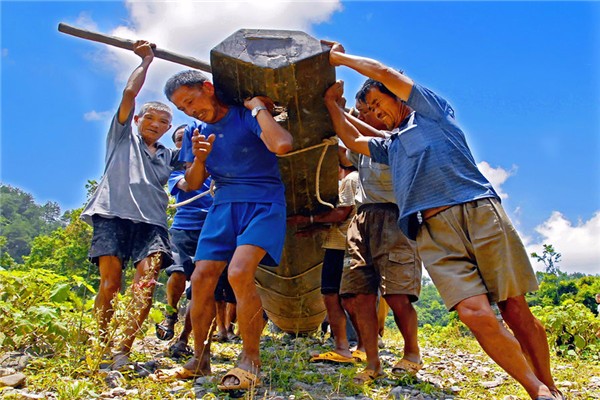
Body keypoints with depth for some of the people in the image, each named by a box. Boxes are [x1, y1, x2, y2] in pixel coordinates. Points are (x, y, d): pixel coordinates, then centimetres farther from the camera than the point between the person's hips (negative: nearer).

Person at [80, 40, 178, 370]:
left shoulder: (167, 156, 29)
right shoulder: (124, 137, 20)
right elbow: (129, 93, 11)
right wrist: (146, 60, 18)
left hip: (151, 219, 3)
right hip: (113, 213, -2)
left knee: (146, 280, -17)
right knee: (110, 282, -12)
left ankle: (124, 350, -15)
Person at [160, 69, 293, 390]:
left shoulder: (247, 117, -7)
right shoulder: (196, 132, 11)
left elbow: (281, 145, -28)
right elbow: (193, 184, 16)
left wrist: (258, 106, -15)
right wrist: (198, 159, -4)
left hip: (263, 203, -6)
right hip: (223, 205, 6)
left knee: (239, 273, -26)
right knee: (201, 279, -2)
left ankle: (250, 361, -10)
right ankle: (199, 358, 16)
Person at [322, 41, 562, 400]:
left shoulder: (434, 112, 18)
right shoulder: (390, 147, 33)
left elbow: (383, 72, 13)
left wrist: (340, 58, 23)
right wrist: (331, 101, 36)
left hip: (480, 212, -3)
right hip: (433, 232, 4)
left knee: (516, 311, -4)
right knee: (476, 315, -17)